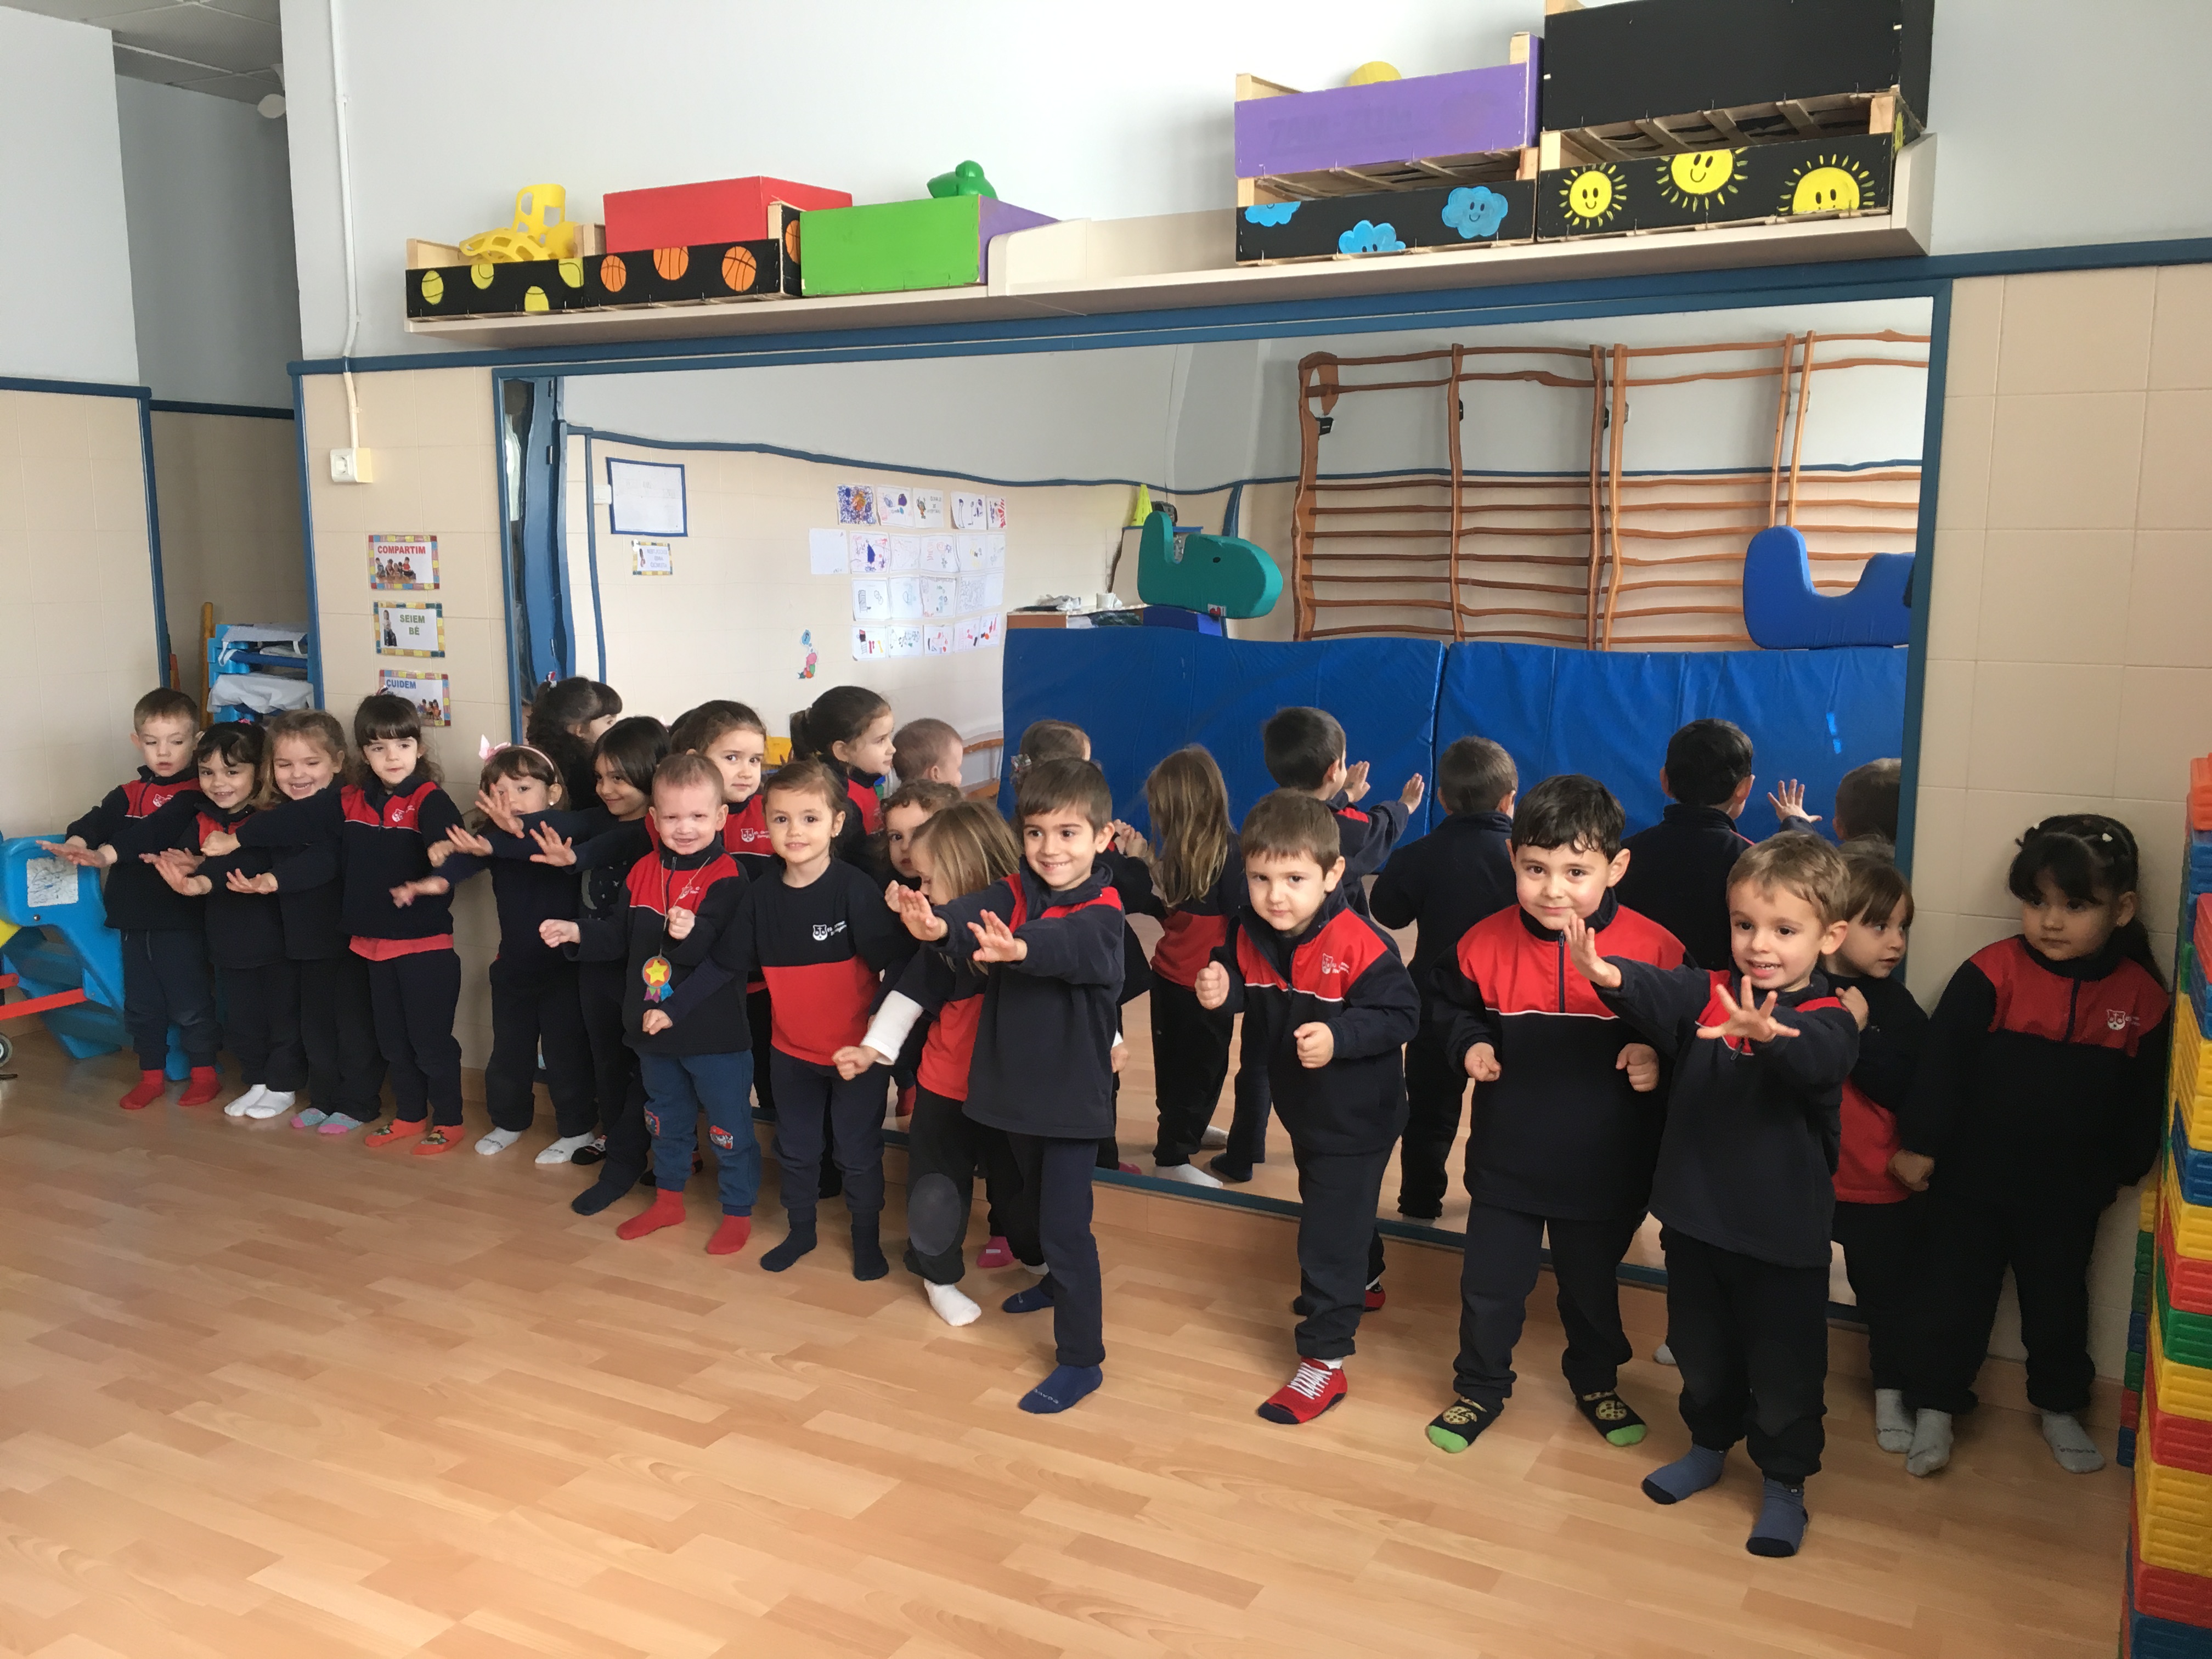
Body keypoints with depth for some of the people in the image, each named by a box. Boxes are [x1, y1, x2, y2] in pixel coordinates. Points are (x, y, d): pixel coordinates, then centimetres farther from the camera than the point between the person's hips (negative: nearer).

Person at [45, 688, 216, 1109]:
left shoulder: (198, 794, -9)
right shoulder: (127, 795, 10)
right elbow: (97, 820, -5)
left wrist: (109, 854, -33)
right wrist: (77, 843, -26)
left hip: (181, 920, -6)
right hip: (134, 920, 6)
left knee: (190, 1003, 3)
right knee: (141, 1004, 15)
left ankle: (204, 1073, 18)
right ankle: (152, 1075, 27)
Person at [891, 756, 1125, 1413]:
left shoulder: (1102, 913, -17)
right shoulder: (1014, 893, -4)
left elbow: (1066, 943, -40)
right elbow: (980, 913, -26)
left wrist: (1018, 947, -63)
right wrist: (939, 925, -51)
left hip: (1074, 1095, -6)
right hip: (1018, 1087, 6)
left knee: (1065, 1223, -4)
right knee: (1036, 1202, 26)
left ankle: (1081, 1358, 8)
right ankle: (1060, 1281, 52)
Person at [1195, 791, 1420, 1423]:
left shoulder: (1360, 944, -30)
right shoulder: (1249, 934, -11)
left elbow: (1400, 1014, -26)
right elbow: (1247, 993, 3)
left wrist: (1340, 1036, -41)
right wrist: (1219, 991, -19)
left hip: (1356, 1116, -7)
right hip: (1302, 1106, 7)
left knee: (1331, 1234, -2)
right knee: (1333, 1207, 29)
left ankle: (1325, 1359, 10)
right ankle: (1362, 1283, 57)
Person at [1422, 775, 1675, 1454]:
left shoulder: (1654, 949, -16)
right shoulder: (1485, 944, -13)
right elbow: (1448, 1006, 6)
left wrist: (1658, 1059, -23)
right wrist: (1469, 1045, -13)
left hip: (1605, 1166, 0)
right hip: (1507, 1160, 1)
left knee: (1592, 1286, 22)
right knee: (1489, 1288, 12)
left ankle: (1596, 1381, 49)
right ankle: (1480, 1387, 37)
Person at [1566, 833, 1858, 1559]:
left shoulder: (1826, 1020, -15)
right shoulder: (1708, 992, -4)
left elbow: (1814, 1060, -38)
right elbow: (1657, 993, -24)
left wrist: (1766, 1033, -61)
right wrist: (1608, 974, -46)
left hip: (1784, 1234, -4)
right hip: (1696, 1219, 4)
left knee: (1785, 1369, 11)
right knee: (1701, 1350, 22)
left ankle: (1784, 1482, 33)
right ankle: (1709, 1445, 46)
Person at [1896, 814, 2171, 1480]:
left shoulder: (2142, 998, -7)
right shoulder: (1991, 975, -16)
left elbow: (2143, 1099, 4)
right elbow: (1942, 1063, -13)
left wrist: (2123, 1169, 9)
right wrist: (1921, 1144, -12)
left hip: (2068, 1192, 2)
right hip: (1973, 1180, -2)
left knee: (2058, 1301, 19)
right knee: (1955, 1296, 9)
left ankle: (2060, 1406, 40)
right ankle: (1936, 1407, 24)